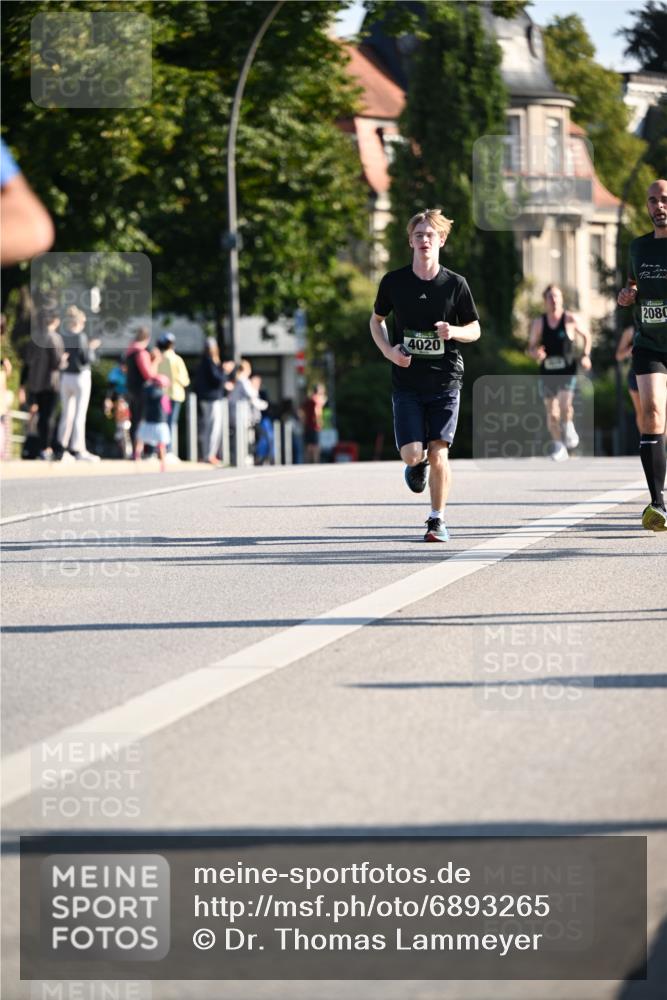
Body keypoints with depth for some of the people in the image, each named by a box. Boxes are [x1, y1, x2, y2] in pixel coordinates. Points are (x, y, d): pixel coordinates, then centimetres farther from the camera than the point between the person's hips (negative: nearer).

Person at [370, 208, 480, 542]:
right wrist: (388, 350, -2)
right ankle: (417, 464, 29)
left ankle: (437, 519, 7)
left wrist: (454, 331, -15)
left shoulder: (455, 283, -1)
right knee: (412, 453, -9)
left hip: (445, 380, -1)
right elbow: (376, 320, 16)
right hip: (407, 382, 1)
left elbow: (475, 329, 8)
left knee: (438, 453, -7)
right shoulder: (393, 282, 0)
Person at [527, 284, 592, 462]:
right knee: (551, 413, 3)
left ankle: (568, 427, 7)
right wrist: (535, 353, -16)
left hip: (567, 372, -2)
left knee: (565, 405, -23)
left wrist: (586, 355, -2)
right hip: (547, 372, 2)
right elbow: (531, 348, 8)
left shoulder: (571, 319, -3)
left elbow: (586, 336, 12)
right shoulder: (538, 323, 2)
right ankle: (558, 446, 17)